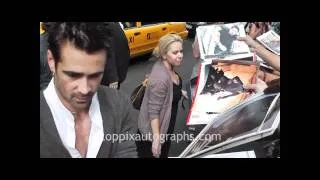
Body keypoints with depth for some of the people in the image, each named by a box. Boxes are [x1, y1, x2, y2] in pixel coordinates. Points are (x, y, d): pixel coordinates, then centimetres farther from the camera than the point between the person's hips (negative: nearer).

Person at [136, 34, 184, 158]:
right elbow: (153, 111, -29)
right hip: (152, 132, -9)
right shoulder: (160, 78, -32)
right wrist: (156, 139, -26)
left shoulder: (169, 67, -4)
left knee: (164, 154, 28)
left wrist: (179, 92, 9)